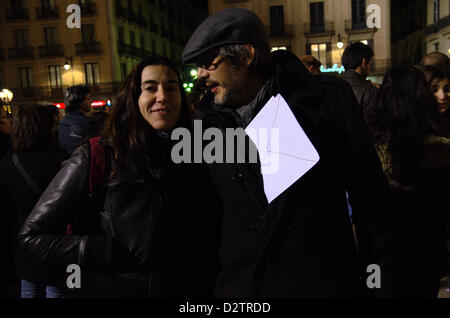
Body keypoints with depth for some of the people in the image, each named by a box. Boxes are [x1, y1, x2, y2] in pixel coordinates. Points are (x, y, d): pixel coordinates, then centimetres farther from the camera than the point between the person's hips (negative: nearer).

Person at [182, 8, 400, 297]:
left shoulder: (330, 99, -10)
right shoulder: (209, 122, -2)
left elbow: (370, 201, -5)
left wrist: (384, 282, -3)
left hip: (327, 282, -2)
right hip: (241, 284, 3)